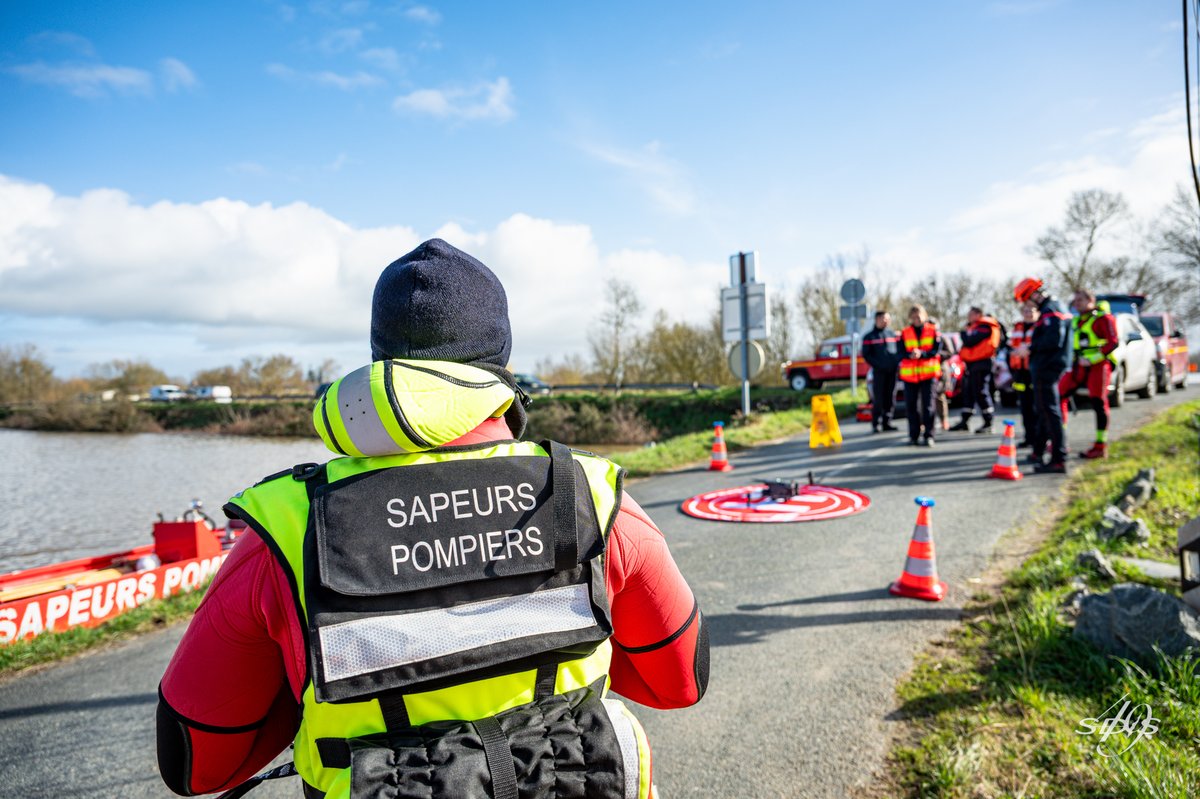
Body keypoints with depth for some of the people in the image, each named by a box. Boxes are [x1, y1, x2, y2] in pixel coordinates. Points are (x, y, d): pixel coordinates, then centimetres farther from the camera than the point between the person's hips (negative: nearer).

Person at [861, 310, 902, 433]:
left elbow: (900, 350, 13)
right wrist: (876, 364, -11)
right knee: (878, 399, -6)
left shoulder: (894, 334, 14)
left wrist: (897, 362, -3)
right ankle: (876, 424, -2)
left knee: (890, 398, 4)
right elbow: (866, 355, 1)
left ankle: (887, 422, 12)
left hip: (892, 371, 3)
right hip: (878, 372, -3)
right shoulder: (869, 337, 5)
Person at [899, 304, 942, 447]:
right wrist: (910, 355, -21)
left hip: (929, 372, -1)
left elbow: (937, 350, -4)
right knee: (911, 406, 3)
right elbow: (901, 352, 0)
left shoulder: (933, 331, 6)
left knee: (928, 405, -4)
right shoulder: (905, 333, 8)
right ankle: (914, 435, 11)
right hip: (909, 373, 1)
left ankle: (928, 436, -2)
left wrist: (922, 354, -20)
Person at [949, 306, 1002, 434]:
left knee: (981, 393, -7)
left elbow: (969, 342, -20)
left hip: (981, 364, -10)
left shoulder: (984, 327, -12)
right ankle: (964, 422, 16)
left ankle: (988, 423, -1)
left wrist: (964, 333, -4)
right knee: (969, 393, 11)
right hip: (973, 364, 10)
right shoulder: (974, 327, 20)